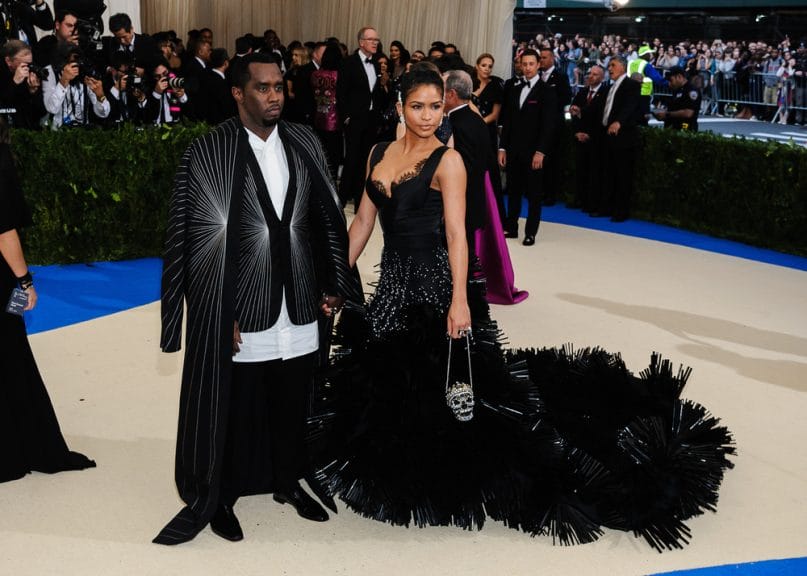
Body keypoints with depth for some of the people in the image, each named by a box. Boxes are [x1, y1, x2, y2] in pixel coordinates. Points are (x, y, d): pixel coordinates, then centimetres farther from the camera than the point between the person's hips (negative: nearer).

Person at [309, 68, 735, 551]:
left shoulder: (447, 161, -10)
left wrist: (460, 300, -27)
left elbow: (456, 234, -18)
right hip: (393, 282, 6)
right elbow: (363, 220, 11)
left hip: (435, 283, -6)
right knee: (388, 385, 15)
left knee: (446, 385, -4)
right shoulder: (380, 153, 7)